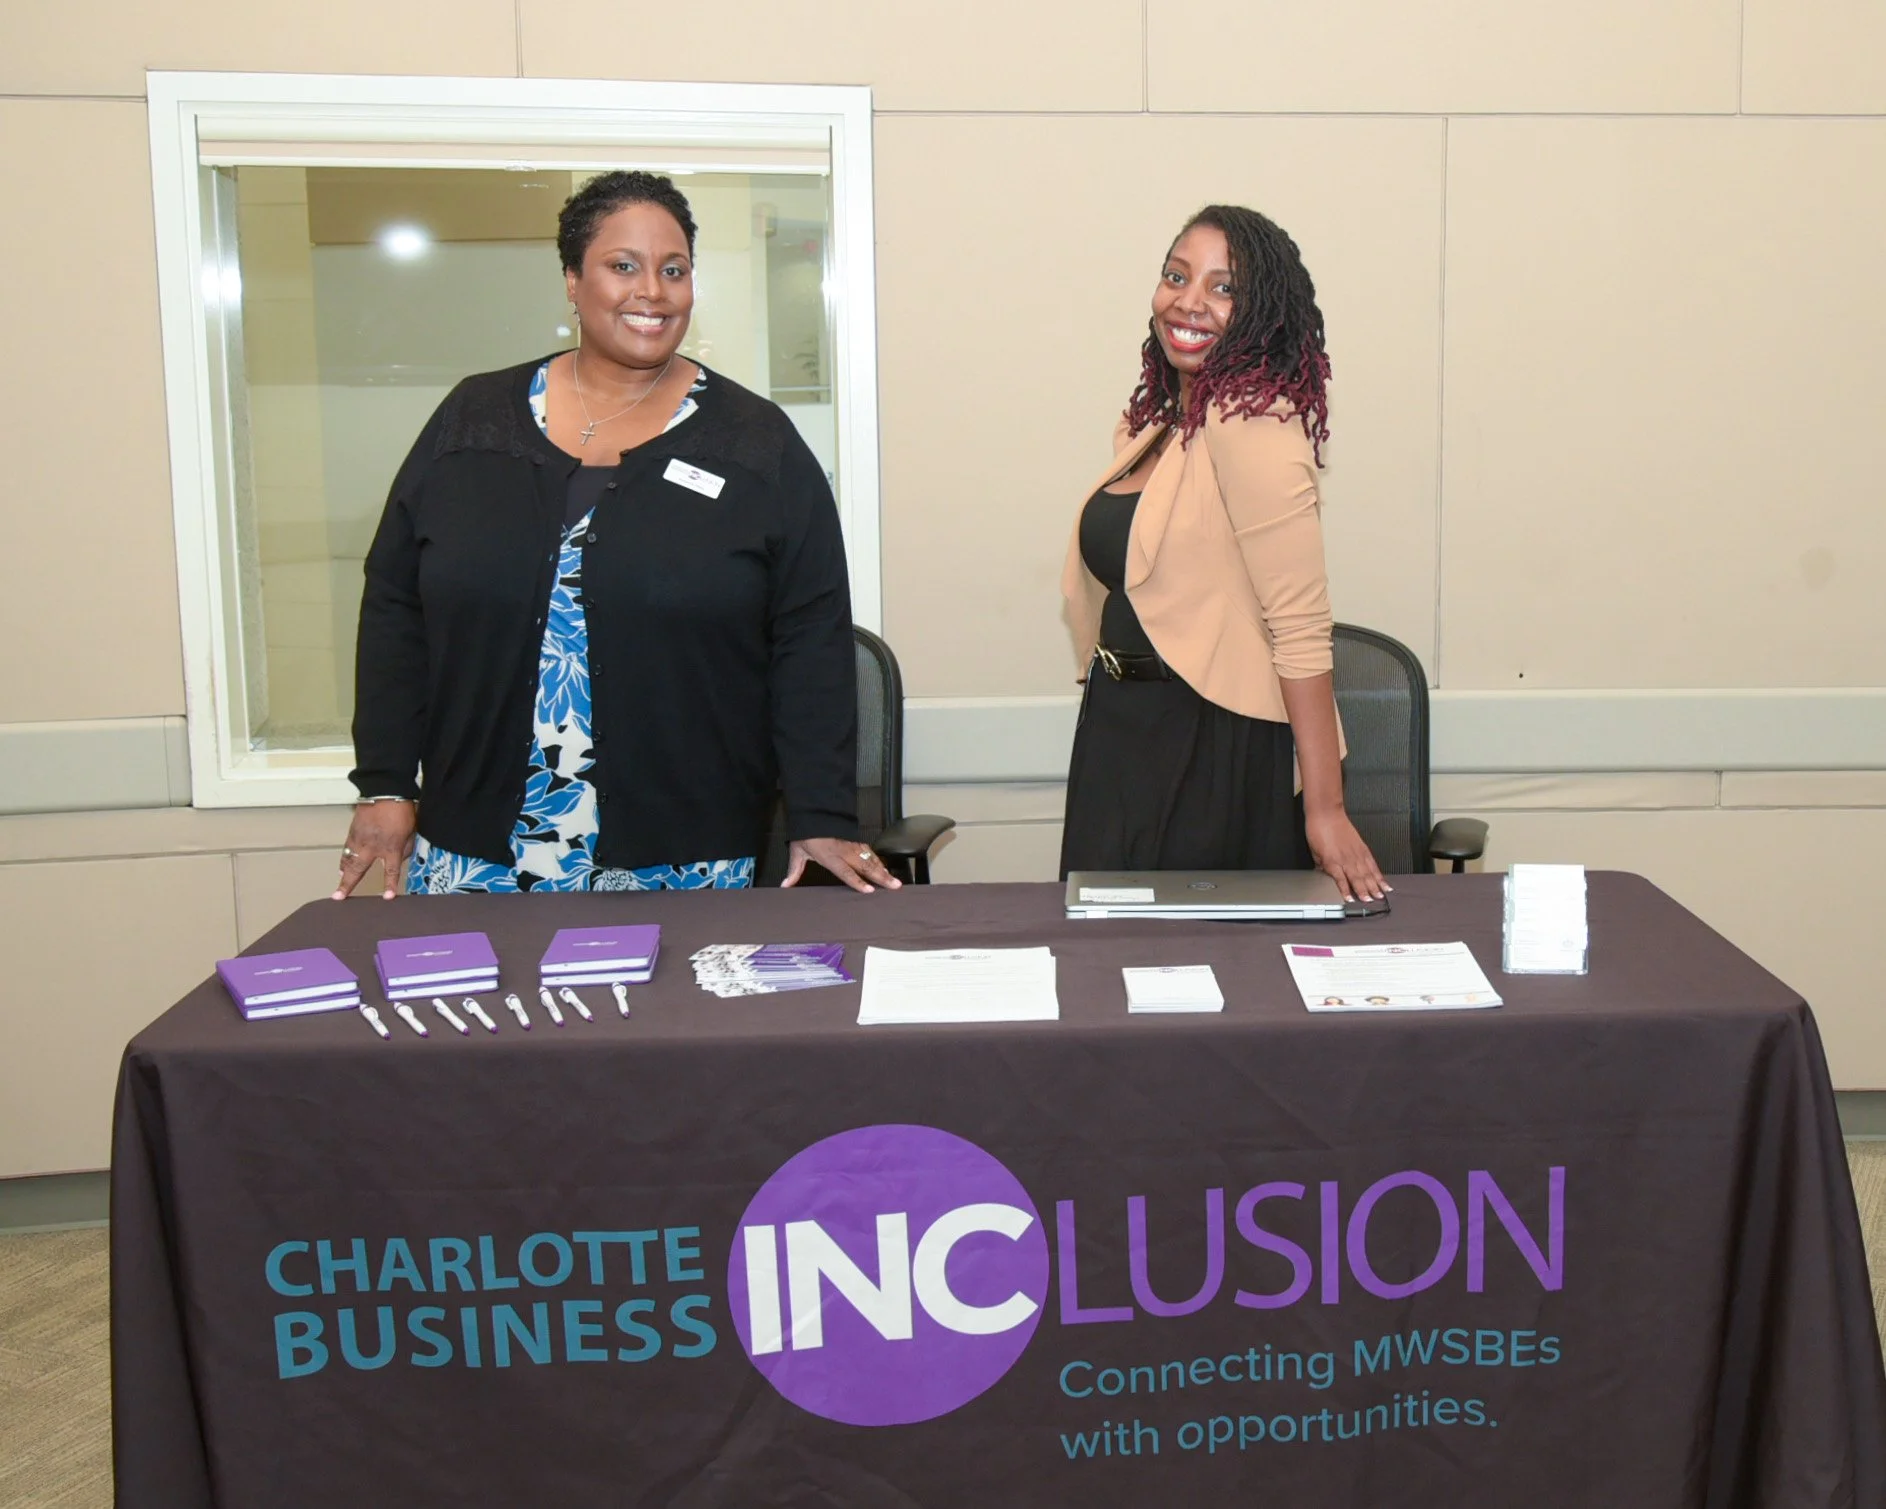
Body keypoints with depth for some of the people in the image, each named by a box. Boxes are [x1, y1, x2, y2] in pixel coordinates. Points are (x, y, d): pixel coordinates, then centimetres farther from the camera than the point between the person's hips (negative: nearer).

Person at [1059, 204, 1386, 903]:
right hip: (1121, 740, 8)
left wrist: (1324, 809, -23)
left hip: (1216, 753, -8)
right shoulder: (1154, 425, 10)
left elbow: (1301, 629, -21)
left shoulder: (1251, 425, -16)